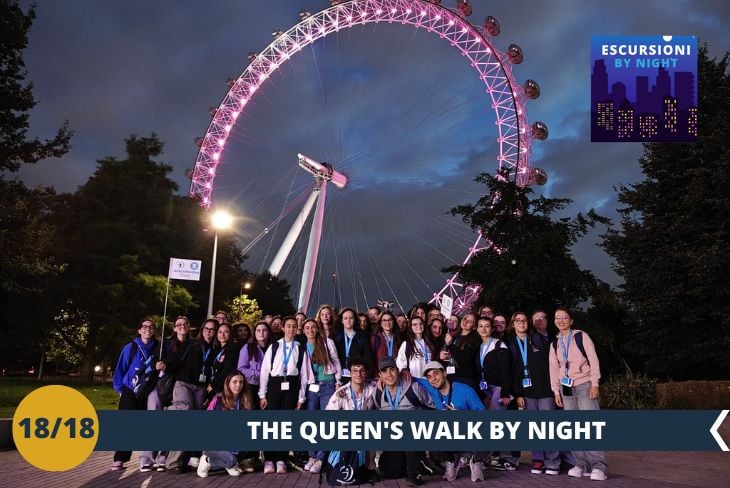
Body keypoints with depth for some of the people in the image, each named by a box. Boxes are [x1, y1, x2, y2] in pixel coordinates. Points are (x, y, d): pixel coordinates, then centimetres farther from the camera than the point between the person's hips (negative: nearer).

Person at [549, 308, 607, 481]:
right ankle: (582, 464, 10)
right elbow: (554, 368, 12)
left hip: (584, 385, -5)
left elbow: (593, 359, -6)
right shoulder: (555, 344, 12)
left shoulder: (581, 336, -2)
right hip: (567, 388, 5)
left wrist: (595, 384, -12)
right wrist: (556, 391, 6)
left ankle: (599, 465, -8)